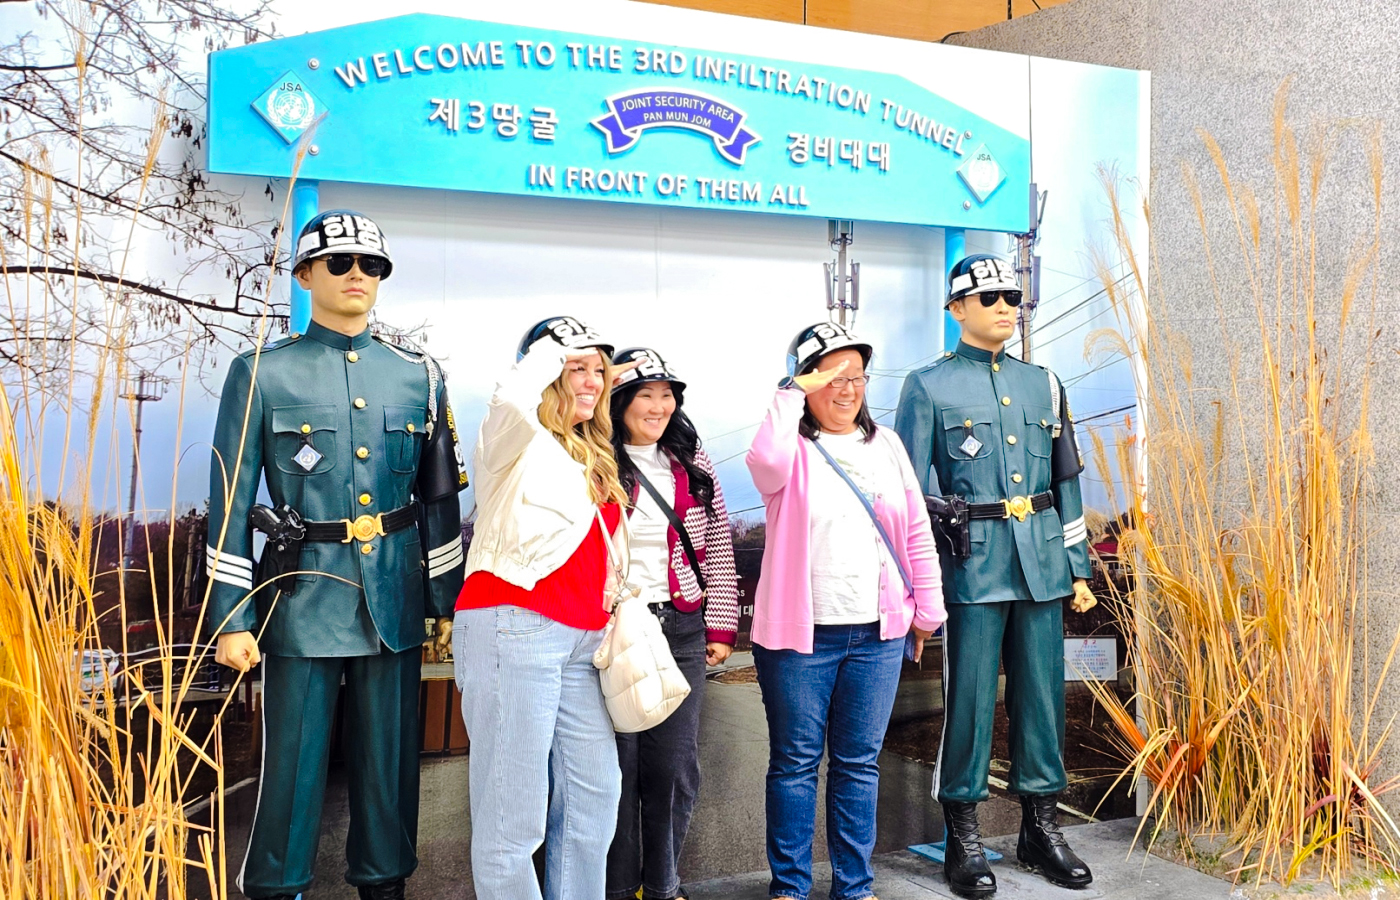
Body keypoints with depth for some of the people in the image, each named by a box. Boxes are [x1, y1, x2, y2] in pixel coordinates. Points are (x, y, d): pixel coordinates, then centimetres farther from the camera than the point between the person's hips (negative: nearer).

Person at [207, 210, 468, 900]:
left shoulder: (418, 377, 8)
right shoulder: (262, 373, 0)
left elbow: (439, 498, 11)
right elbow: (231, 504, -2)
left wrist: (448, 600, 7)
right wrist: (231, 620, -6)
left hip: (394, 602, 3)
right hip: (304, 602, -2)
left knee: (388, 759, 12)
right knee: (294, 763, 5)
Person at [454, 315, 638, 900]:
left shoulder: (592, 457, 21)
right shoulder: (517, 441, -1)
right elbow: (512, 401, -26)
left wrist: (618, 609, 19)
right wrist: (547, 354, -9)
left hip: (581, 639, 8)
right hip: (515, 629, -8)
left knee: (594, 793, 9)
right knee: (513, 810, -6)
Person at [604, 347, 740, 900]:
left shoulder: (691, 463, 9)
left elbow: (719, 546, 10)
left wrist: (721, 626, 5)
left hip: (682, 628, 4)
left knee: (675, 765, 8)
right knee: (619, 764, 3)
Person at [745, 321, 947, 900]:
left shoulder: (885, 444, 11)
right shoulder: (795, 448, -2)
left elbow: (917, 532, 13)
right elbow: (765, 461, -29)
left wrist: (927, 610, 11)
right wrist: (795, 392, -20)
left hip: (878, 634, 4)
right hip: (800, 635, -3)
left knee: (859, 763, 11)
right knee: (795, 761, 7)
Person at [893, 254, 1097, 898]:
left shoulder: (1043, 384, 14)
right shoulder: (928, 387, 0)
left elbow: (1066, 481, 16)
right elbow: (911, 491, -1)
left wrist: (1078, 569, 13)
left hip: (1042, 564, 4)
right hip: (974, 564, -4)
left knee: (1042, 694, 10)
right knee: (970, 696, 0)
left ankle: (1041, 828, 25)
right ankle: (963, 839, 14)